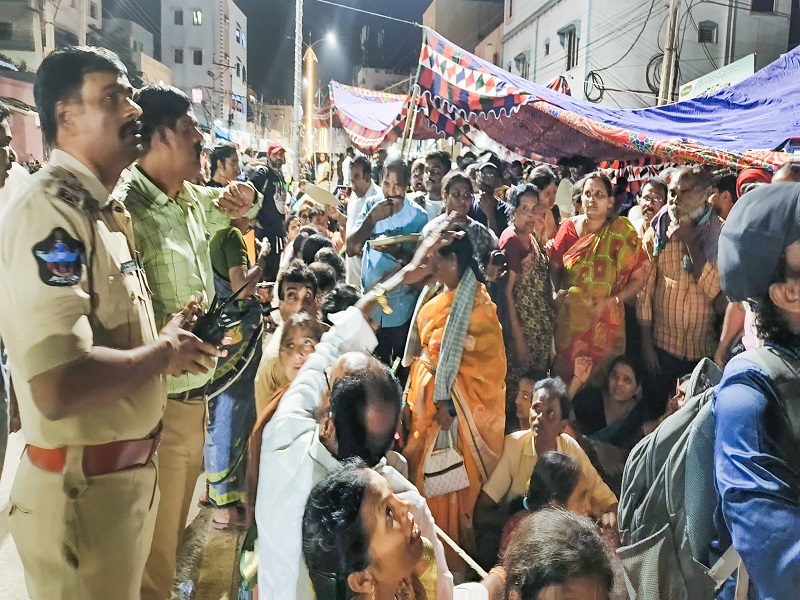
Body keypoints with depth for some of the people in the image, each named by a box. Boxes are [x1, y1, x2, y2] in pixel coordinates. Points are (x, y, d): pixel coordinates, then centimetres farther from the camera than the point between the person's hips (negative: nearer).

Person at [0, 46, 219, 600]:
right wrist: (163, 353, -19)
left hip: (131, 469, 9)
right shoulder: (48, 212, -22)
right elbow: (60, 386, -34)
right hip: (84, 489, -9)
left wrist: (166, 335, 3)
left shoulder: (106, 210, 10)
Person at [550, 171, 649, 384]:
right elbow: (554, 267, 8)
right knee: (565, 374, 9)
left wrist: (612, 301, -15)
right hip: (569, 319, 2)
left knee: (599, 377, 7)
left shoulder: (622, 233, -6)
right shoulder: (569, 227, 1)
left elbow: (639, 277, -4)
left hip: (604, 322, -2)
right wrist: (558, 291, -9)